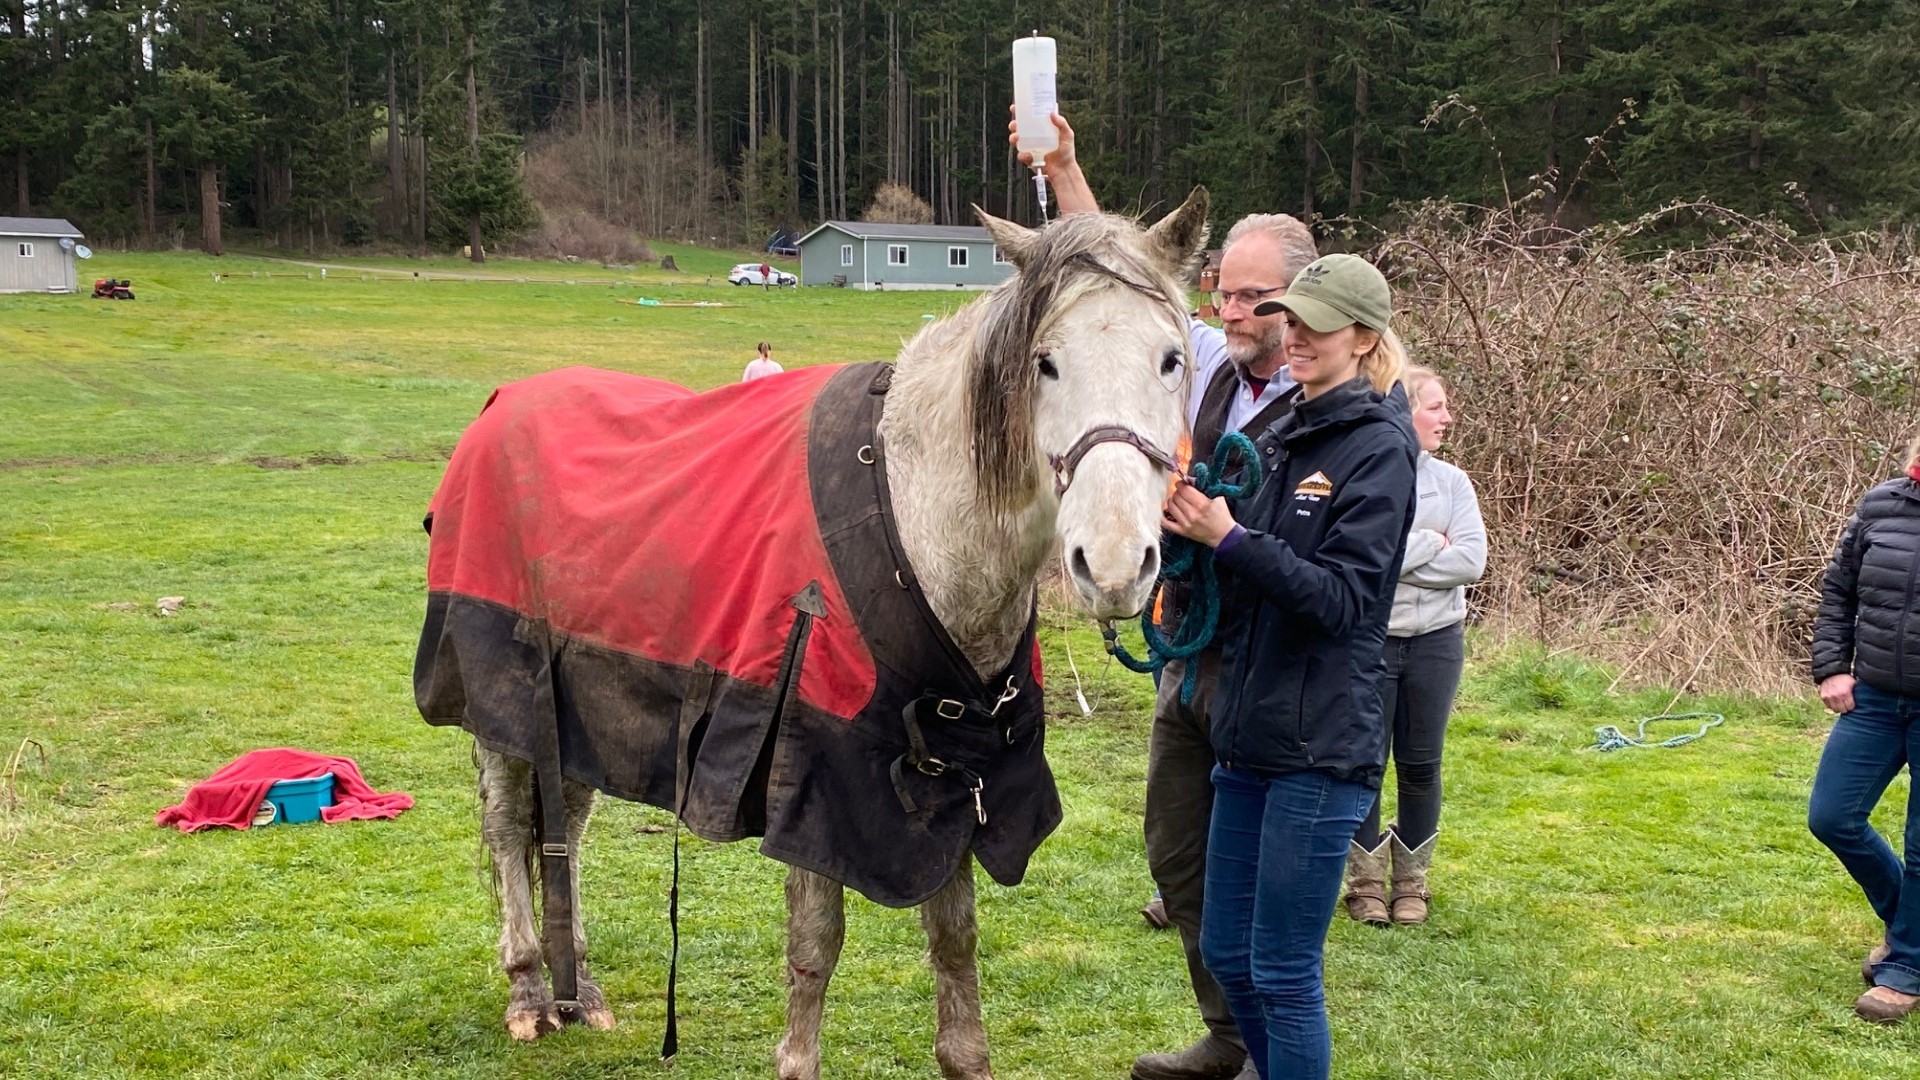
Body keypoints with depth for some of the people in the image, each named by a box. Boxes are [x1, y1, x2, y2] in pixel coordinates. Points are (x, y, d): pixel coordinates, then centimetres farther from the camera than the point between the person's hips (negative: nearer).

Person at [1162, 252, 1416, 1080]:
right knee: (1225, 951, 16)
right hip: (1250, 733, 8)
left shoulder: (1377, 450, -11)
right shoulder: (1283, 434, 12)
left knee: (1283, 970, -1)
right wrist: (1195, 523, -1)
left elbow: (1342, 597, -18)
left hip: (1322, 747, -8)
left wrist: (1231, 537, -23)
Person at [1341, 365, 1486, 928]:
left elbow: (1471, 561, -8)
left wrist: (1397, 557, -13)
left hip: (1435, 641, 3)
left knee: (1420, 764, 10)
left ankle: (1412, 880, 24)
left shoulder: (1452, 481, 3)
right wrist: (1429, 544, -13)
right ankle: (1366, 881, 20)